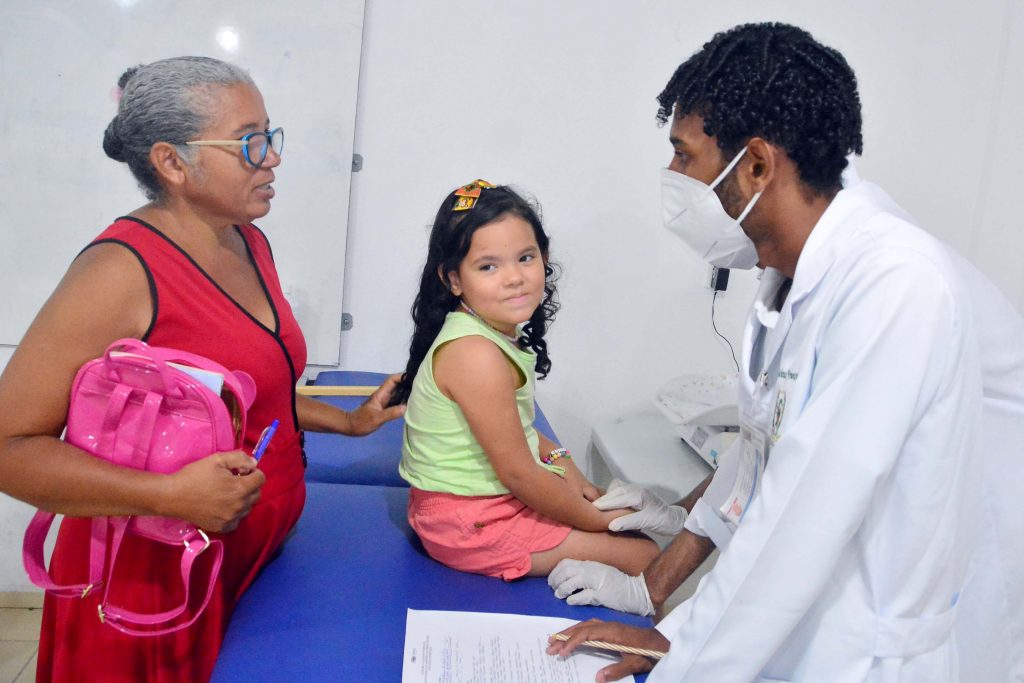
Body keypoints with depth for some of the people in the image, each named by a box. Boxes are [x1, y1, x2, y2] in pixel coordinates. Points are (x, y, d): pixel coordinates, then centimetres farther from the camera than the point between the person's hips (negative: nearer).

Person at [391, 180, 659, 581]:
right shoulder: (477, 355, -28)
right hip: (470, 524, -9)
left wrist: (558, 459, 2)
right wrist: (597, 521, -12)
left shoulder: (499, 332, 1)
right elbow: (516, 472, -23)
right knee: (643, 554, -6)